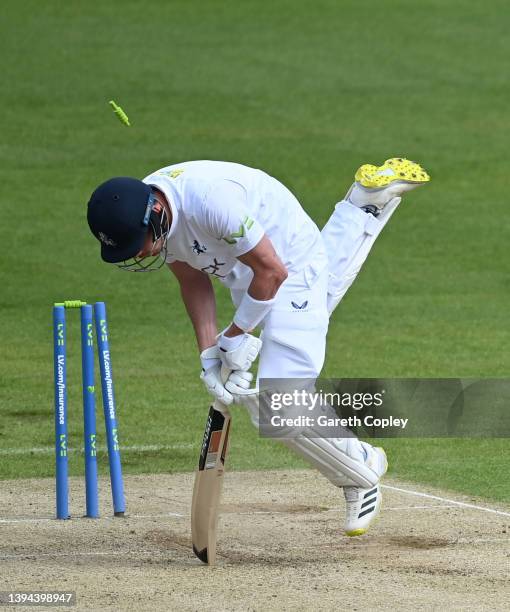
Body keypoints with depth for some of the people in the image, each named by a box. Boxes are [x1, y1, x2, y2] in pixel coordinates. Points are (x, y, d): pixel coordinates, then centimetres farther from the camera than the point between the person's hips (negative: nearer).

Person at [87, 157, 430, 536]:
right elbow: (194, 280, -1)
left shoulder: (211, 199, -41)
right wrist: (209, 353, -10)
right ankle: (366, 200, 51)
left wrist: (236, 335, -18)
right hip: (242, 273, 8)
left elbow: (271, 270, -29)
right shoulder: (137, 218, -16)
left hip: (292, 264, -8)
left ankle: (360, 473, 8)